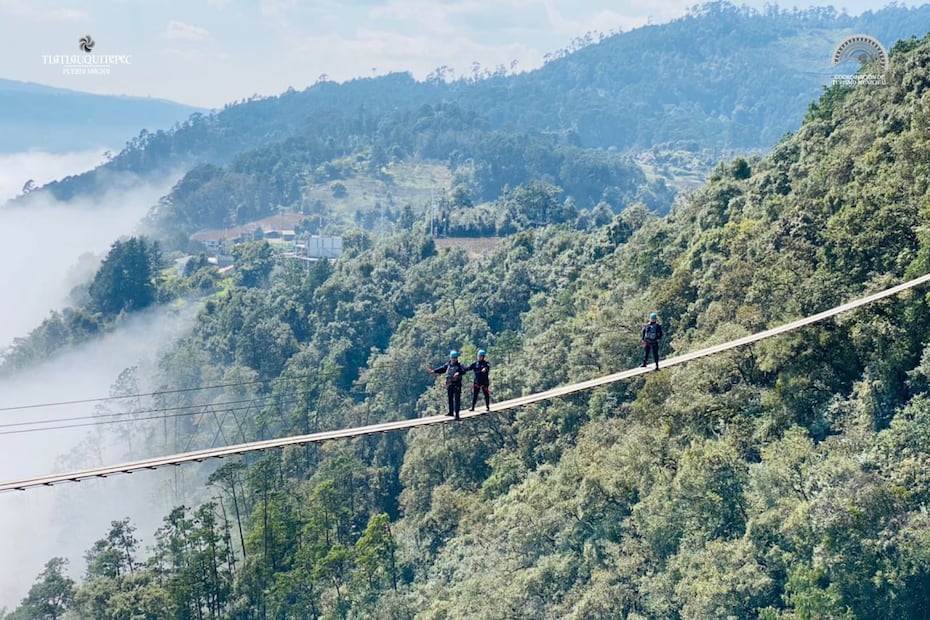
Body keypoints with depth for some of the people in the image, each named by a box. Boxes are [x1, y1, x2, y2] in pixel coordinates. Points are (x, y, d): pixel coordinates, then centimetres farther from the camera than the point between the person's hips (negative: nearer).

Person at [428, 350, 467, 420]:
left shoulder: (459, 365, -7)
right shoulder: (447, 365, 10)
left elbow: (464, 370, -24)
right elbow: (441, 369, 14)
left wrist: (459, 373, -43)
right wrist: (434, 371, 4)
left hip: (457, 384, -6)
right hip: (449, 384, 6)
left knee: (457, 399, -7)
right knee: (450, 398, 16)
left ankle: (457, 414, -7)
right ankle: (451, 412, 30)